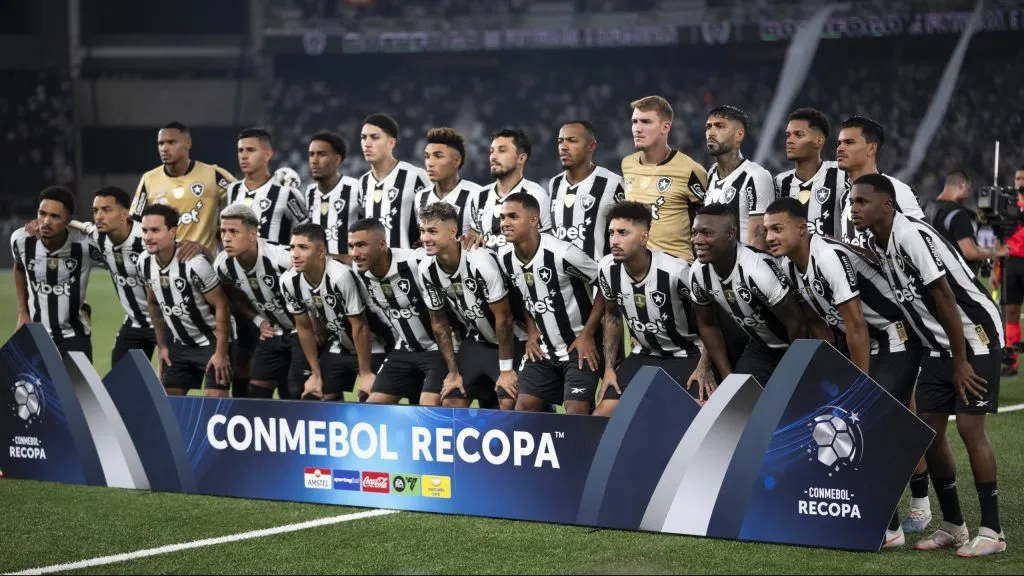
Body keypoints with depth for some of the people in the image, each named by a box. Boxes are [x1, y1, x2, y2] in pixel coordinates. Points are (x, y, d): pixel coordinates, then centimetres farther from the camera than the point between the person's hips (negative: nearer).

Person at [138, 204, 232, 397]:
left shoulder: (194, 263, -26)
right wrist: (162, 346, 12)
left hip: (211, 343, -7)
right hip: (180, 344, 7)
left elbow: (221, 306, -20)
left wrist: (221, 352, -19)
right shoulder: (144, 263, -5)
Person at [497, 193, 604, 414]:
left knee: (576, 413, -15)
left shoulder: (562, 253, -23)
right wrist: (531, 331, 3)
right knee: (524, 407, 3)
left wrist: (587, 334, -16)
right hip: (543, 349, 6)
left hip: (580, 346, -6)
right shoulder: (505, 258, -3)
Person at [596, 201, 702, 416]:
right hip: (644, 356, 5)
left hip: (687, 356, -5)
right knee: (602, 415, -5)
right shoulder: (607, 269, -11)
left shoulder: (675, 271, -26)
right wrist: (609, 367, 6)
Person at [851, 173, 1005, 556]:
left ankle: (992, 531, -5)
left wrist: (961, 362, -19)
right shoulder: (877, 244, 2)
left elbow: (944, 298, -23)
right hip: (939, 345, 9)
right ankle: (953, 525, 13)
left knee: (969, 427, -13)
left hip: (976, 337, -9)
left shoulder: (912, 236, -24)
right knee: (928, 428, 3)